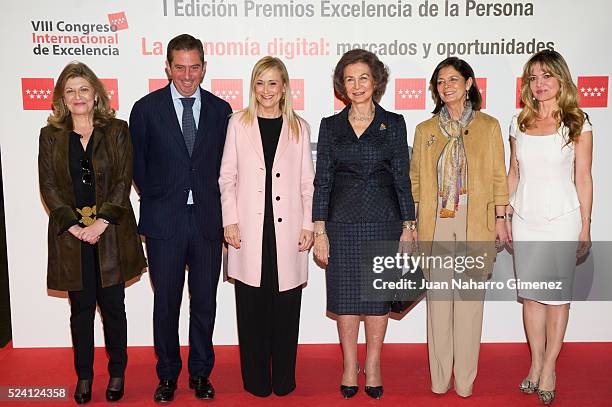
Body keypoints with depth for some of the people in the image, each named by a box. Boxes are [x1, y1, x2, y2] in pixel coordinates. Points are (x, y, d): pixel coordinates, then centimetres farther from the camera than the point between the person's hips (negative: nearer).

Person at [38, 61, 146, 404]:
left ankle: (117, 373, 24)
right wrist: (75, 226, -10)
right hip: (71, 235, 1)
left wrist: (101, 222, -13)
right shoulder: (51, 135, 6)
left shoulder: (118, 131, 1)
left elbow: (123, 182, -4)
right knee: (81, 309, 10)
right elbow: (49, 186, 1)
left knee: (113, 306, 8)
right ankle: (84, 376, 25)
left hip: (111, 234, -1)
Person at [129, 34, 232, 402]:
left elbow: (224, 164, 9)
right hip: (164, 221, -1)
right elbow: (138, 165, 5)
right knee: (166, 302, 9)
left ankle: (201, 372, 28)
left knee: (205, 302, 11)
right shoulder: (146, 108, -1)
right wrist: (156, 203, 3)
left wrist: (215, 205, 2)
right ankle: (168, 374, 27)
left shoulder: (220, 109, 4)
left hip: (207, 220, 2)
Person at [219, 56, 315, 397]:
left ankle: (284, 378, 20)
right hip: (249, 230, 0)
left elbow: (308, 181, 8)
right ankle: (256, 378, 19)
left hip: (287, 229, 0)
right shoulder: (239, 123, 7)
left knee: (286, 308, 5)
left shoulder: (299, 127, 9)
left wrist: (308, 225, 1)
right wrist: (230, 221, -3)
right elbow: (227, 177, 5)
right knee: (252, 308, 5)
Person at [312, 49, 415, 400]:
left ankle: (373, 367, 23)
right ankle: (350, 368, 23)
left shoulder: (393, 124, 4)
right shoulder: (331, 126, 6)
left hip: (383, 222, -1)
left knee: (377, 296, 7)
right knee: (345, 298, 6)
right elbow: (322, 180, 5)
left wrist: (408, 226, 0)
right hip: (342, 223, 1)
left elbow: (402, 178, 4)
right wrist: (319, 230, -1)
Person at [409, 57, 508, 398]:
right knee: (438, 299, 5)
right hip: (436, 224, 1)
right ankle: (439, 379, 17)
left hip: (475, 224, -1)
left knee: (470, 300, 3)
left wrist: (500, 218, 1)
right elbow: (415, 179, 9)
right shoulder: (425, 130, 9)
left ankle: (465, 379, 15)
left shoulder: (488, 126, 5)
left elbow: (498, 176, 5)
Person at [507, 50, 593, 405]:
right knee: (531, 293, 8)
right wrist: (504, 216, 9)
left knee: (557, 294, 3)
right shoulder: (519, 123, 8)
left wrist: (585, 228, -3)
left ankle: (549, 367, 16)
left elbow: (583, 178, -1)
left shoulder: (577, 123, -1)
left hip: (561, 218, -3)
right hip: (525, 218, 3)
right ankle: (536, 362, 21)